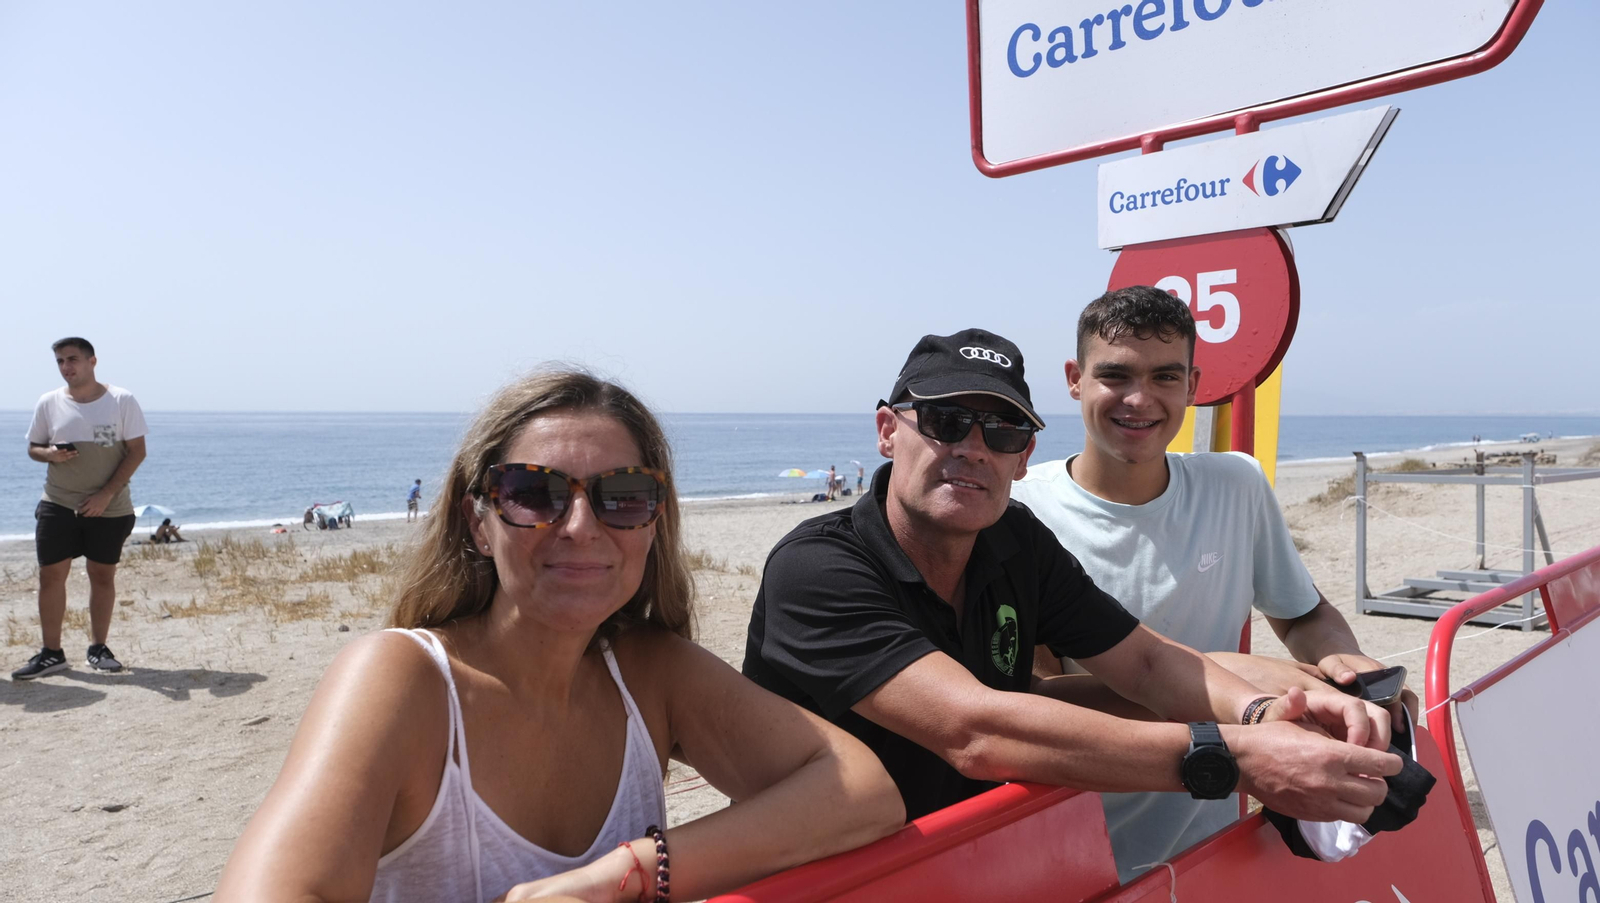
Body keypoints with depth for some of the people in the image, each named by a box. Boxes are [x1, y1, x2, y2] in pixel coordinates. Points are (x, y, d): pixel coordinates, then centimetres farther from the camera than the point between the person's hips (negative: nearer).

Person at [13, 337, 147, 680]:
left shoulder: (121, 400, -5)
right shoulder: (49, 402, 3)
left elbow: (137, 451, -6)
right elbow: (33, 447, 12)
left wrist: (106, 494, -15)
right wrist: (50, 454, -14)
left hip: (110, 508, -2)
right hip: (58, 505, 2)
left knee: (103, 575, 6)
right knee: (51, 575, -1)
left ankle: (98, 648, 17)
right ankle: (51, 653, 8)